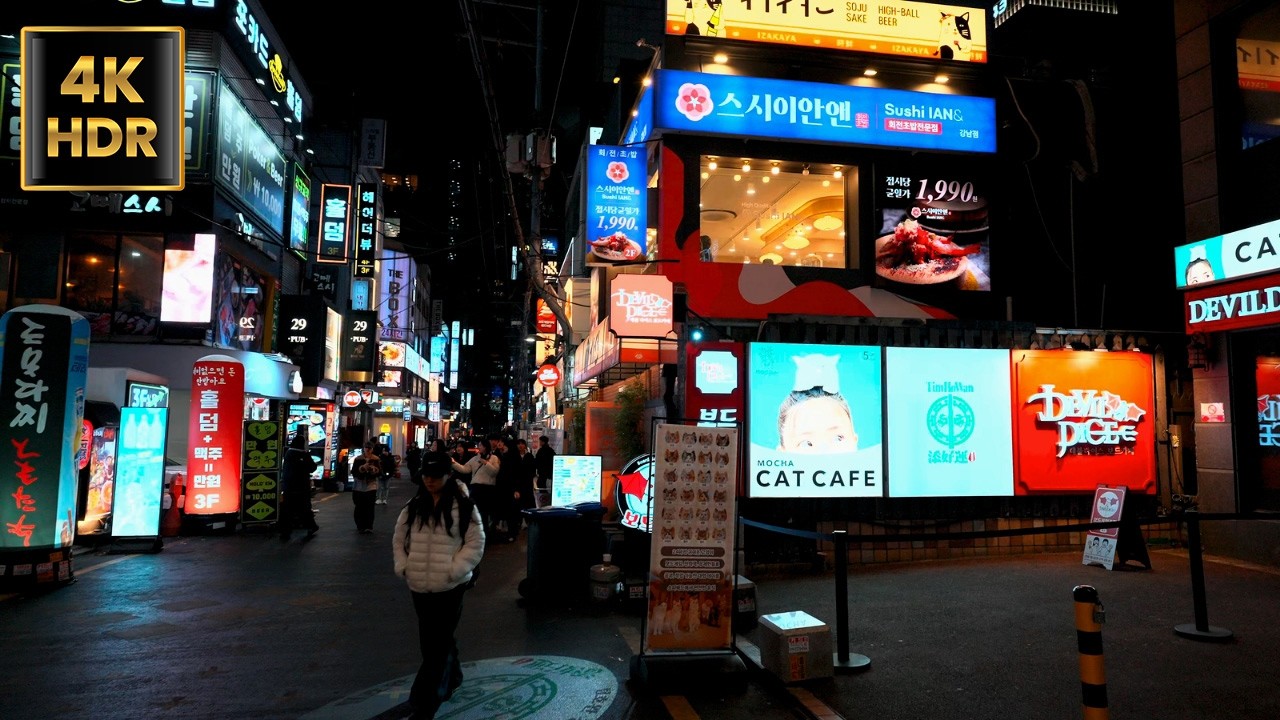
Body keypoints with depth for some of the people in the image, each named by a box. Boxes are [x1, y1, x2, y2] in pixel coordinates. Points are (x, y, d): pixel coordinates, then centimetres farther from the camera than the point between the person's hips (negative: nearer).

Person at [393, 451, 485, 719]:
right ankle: (451, 678, 43)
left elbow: (475, 544, -7)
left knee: (439, 646, -3)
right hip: (419, 587, 6)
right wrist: (403, 567, 4)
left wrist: (453, 571, -14)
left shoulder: (463, 507, -8)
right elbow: (399, 540, 17)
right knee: (430, 641, 19)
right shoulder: (413, 507, 8)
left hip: (450, 587, -5)